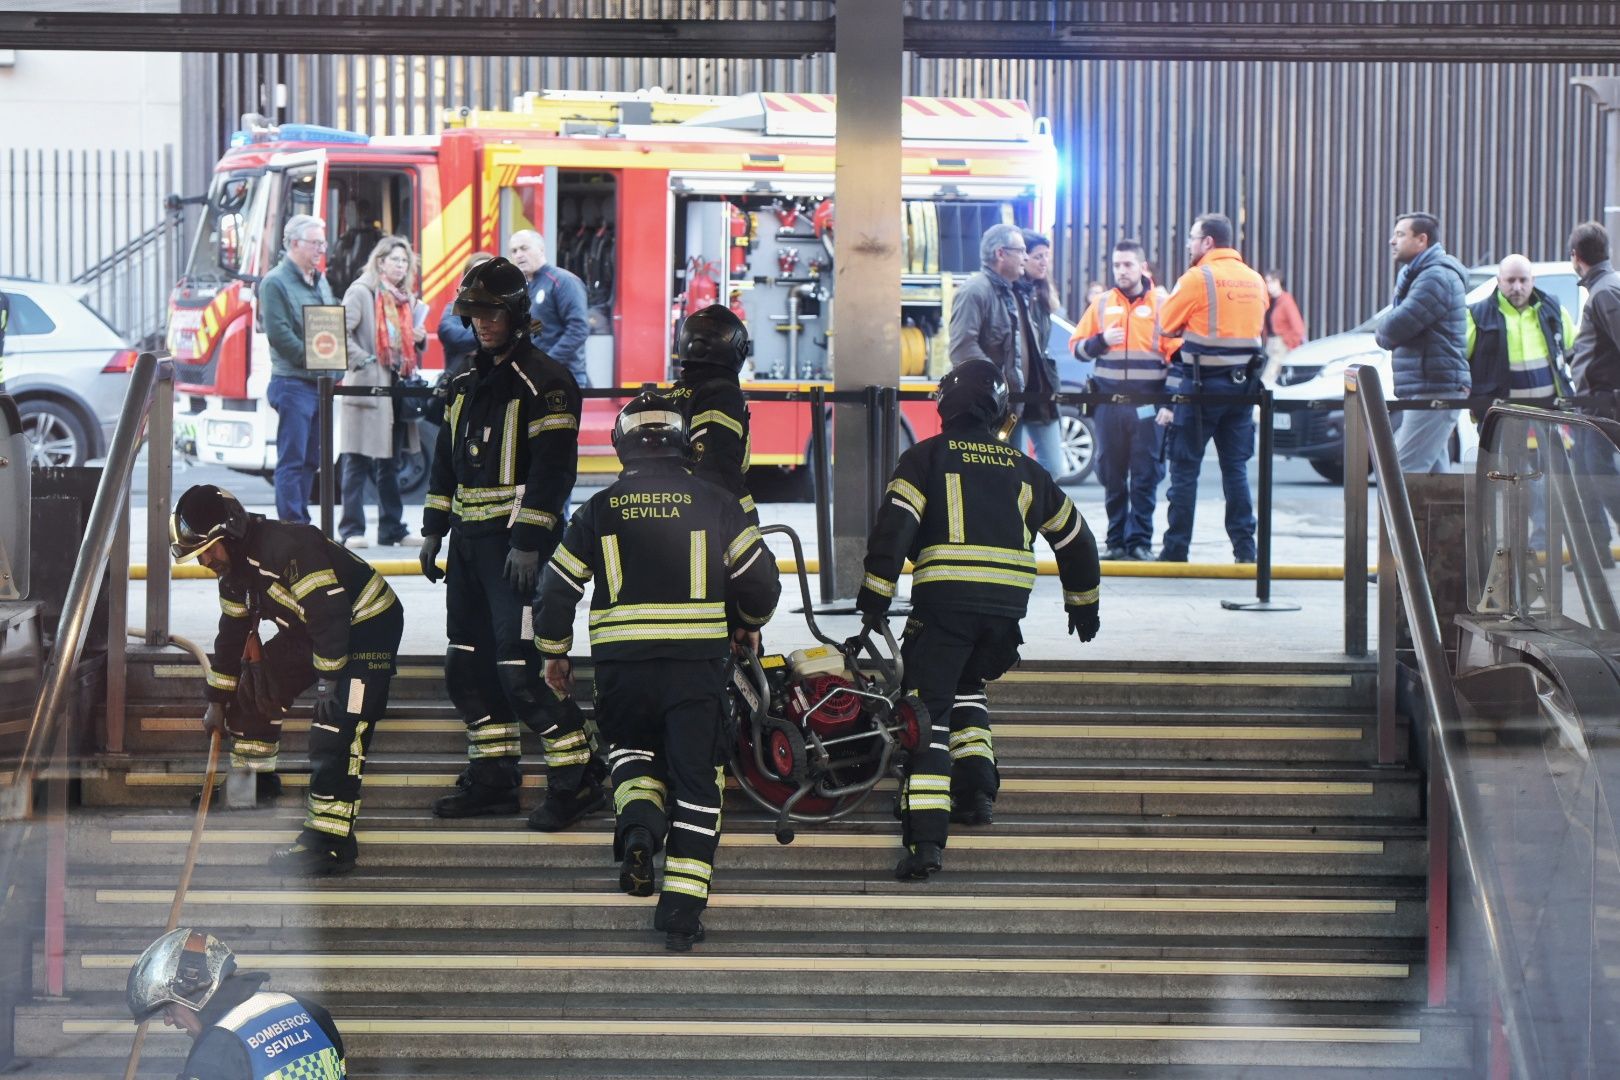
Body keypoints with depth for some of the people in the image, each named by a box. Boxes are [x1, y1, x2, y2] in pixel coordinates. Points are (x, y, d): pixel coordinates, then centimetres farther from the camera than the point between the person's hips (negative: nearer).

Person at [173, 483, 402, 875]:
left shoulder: (288, 547, -29)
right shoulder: (235, 569, 3)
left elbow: (329, 613, -32)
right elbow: (232, 633, 15)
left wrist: (329, 680, -28)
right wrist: (217, 702, 20)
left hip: (369, 623, -10)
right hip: (312, 629, 10)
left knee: (337, 728, -21)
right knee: (255, 683, 13)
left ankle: (329, 839, -26)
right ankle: (255, 780, 34)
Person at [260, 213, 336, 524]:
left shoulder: (320, 282, 19)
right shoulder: (276, 282, -7)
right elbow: (279, 333, -16)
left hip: (319, 383, 8)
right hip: (293, 382, -8)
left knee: (311, 459, 11)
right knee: (292, 459, -8)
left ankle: (301, 520, 18)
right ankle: (292, 524, -8)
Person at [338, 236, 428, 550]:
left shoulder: (407, 300, 19)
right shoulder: (361, 292, -4)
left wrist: (419, 340, 6)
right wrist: (363, 361, -19)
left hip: (397, 388, 7)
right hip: (366, 387, -7)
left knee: (390, 464, 12)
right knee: (358, 462, -6)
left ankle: (393, 530, 16)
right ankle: (352, 530, -4)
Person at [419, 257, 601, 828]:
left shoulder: (545, 381, -11)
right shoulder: (467, 382, 16)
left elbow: (554, 469, -17)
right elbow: (447, 460, 22)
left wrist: (528, 541, -21)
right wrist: (433, 529, 17)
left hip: (518, 540, -9)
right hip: (470, 539, 9)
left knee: (521, 665, -13)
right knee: (468, 663, 11)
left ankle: (575, 781, -6)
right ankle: (493, 779, 20)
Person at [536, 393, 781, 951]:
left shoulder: (600, 508, 5)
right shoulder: (713, 502, 3)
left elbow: (557, 586, 8)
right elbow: (760, 579, 6)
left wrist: (554, 653, 23)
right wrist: (748, 626, 27)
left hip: (621, 660, 1)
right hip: (697, 659, -1)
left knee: (630, 744, 27)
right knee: (695, 775, 4)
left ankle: (638, 819, -4)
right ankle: (682, 909, -3)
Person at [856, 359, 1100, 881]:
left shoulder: (927, 457, 8)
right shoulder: (1024, 470, 21)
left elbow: (894, 524, -6)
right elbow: (1074, 535, 30)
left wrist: (875, 596, -5)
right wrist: (1083, 601, 43)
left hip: (946, 599, -4)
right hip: (1009, 603, 4)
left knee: (927, 709, -4)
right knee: (967, 687, 30)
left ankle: (925, 838, -15)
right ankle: (977, 789, 17)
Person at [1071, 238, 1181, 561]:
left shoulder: (1161, 305, 3)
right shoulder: (1102, 304, 11)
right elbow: (1077, 346, 13)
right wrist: (1101, 341, -8)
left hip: (1148, 405, -3)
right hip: (1108, 402, 3)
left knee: (1145, 476, -2)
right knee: (1112, 475, 6)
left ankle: (1140, 540, 3)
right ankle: (1116, 540, 14)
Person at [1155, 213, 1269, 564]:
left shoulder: (1197, 278, -10)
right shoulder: (1254, 280, 9)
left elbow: (1166, 323, -2)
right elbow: (1257, 327, 15)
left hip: (1201, 385, -5)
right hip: (1243, 384, 6)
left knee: (1185, 468, 1)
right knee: (1236, 467, 10)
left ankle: (1176, 550, 1)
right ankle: (1244, 547, 7)